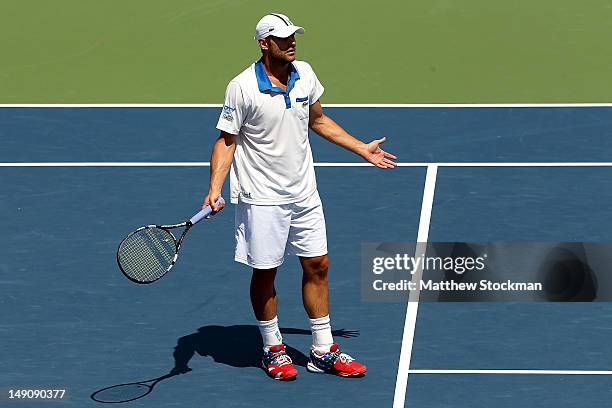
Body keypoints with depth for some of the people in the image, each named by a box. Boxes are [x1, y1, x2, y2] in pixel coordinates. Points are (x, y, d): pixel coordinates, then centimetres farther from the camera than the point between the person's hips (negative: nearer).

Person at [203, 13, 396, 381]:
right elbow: (227, 140, -9)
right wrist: (215, 188, -20)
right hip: (262, 198, -5)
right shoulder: (243, 87, -15)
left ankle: (323, 351, 18)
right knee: (265, 272, 4)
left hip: (304, 194, 6)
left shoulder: (304, 74, 1)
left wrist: (363, 149, 20)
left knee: (317, 266, 8)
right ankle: (273, 350, 21)